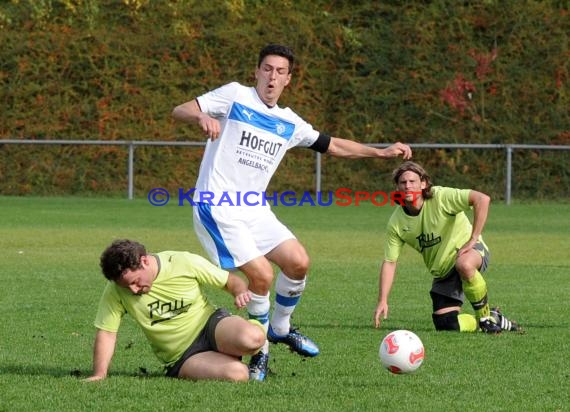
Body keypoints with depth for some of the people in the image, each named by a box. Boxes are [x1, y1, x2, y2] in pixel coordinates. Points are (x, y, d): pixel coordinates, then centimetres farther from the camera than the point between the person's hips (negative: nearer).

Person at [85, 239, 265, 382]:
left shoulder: (186, 263, -10)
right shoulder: (116, 289, -9)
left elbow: (231, 281, 0)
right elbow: (106, 333, -5)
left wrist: (241, 292, -21)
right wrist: (99, 375, -13)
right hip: (182, 358, -1)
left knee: (252, 338, -36)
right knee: (237, 373, -31)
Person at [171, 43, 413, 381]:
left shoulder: (289, 123, 13)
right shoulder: (235, 96, -4)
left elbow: (333, 145, 24)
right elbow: (179, 111, -9)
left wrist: (382, 152, 20)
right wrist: (202, 116, -32)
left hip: (255, 210, 7)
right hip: (217, 209, -6)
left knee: (299, 263, -2)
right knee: (262, 275, -17)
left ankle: (280, 328, 24)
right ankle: (260, 351, 2)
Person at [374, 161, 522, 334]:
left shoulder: (441, 197, -22)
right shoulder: (396, 222, -8)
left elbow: (482, 199, -32)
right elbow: (389, 262, -2)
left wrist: (473, 239, -32)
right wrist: (382, 301, -11)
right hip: (442, 273, 5)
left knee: (464, 265, -42)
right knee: (445, 325, -9)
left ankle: (487, 317, -19)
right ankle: (481, 322, 20)